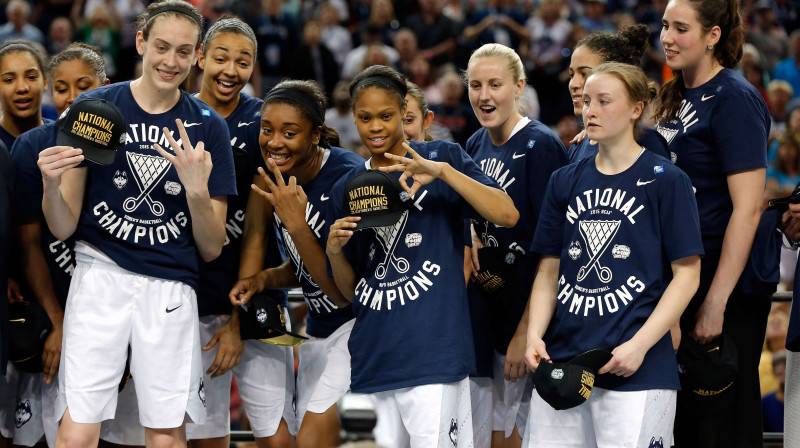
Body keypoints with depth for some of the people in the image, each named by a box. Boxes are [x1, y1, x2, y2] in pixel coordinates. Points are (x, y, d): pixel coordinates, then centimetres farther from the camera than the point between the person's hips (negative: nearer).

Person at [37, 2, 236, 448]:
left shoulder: (208, 126, 5)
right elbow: (64, 227, 3)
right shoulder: (94, 107, 2)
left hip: (170, 287, 1)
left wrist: (197, 192, -13)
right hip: (101, 274, -1)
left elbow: (212, 249, 5)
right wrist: (52, 185, -18)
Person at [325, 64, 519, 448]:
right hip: (373, 357, 4)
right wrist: (334, 251, -3)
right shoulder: (346, 190, 15)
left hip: (434, 355, -4)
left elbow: (507, 216, -10)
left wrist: (443, 171, -18)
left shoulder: (441, 158, 4)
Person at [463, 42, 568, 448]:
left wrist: (527, 332, -19)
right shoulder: (476, 145, 9)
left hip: (528, 309, -7)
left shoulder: (541, 147, -14)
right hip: (484, 315, 7)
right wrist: (472, 240, -1)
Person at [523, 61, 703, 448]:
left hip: (639, 372, -4)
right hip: (561, 363, 5)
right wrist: (535, 334, -2)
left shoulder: (665, 180, -1)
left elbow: (687, 274, -4)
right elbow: (549, 271, 15)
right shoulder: (565, 181, 14)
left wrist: (640, 345, -14)